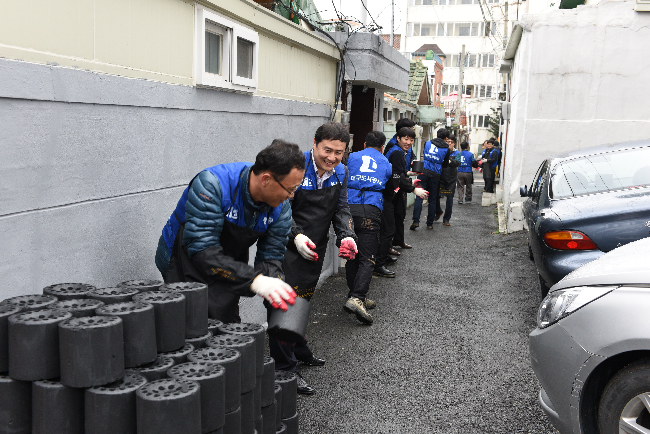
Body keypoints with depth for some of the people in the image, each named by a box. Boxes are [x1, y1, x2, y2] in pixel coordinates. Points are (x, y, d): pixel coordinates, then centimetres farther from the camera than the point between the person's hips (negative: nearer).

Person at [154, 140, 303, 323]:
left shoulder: (281, 208, -14)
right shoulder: (211, 185, -32)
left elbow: (270, 257, -9)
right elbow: (203, 250, -36)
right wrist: (253, 279, -43)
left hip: (230, 268, 5)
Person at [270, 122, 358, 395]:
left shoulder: (341, 172, 2)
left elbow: (341, 208, 5)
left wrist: (347, 236, -13)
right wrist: (296, 235, -30)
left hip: (316, 249, 7)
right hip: (288, 248, -7)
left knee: (303, 301, 22)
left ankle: (300, 352, 39)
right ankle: (285, 369, 3)